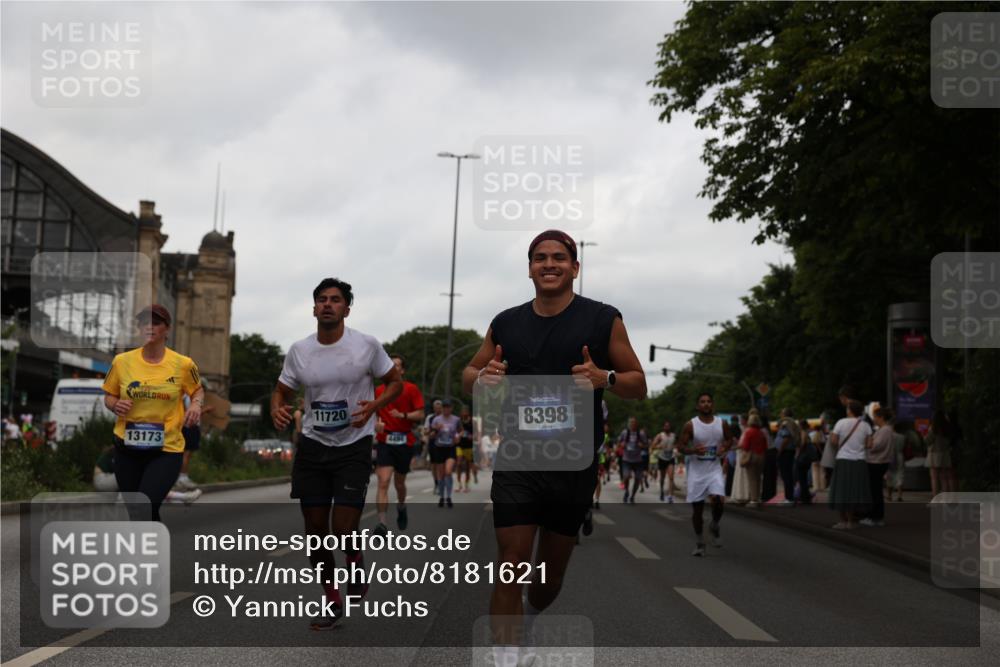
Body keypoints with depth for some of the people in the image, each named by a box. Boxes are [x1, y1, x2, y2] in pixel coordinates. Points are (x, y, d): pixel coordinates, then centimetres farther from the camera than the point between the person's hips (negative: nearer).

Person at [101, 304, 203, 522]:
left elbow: (198, 390, 13)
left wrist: (196, 404, -8)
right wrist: (115, 405, -11)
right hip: (127, 448, 3)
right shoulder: (122, 361, -1)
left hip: (167, 449, -3)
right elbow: (109, 396, 12)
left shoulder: (183, 364, -5)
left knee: (145, 510, -19)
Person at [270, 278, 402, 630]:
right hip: (312, 446, 3)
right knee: (315, 528, 6)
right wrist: (277, 410, -13)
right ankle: (332, 602, 23)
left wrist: (372, 406, -17)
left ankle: (356, 562, 25)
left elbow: (395, 382, 2)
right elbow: (282, 391, 11)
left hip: (354, 446, -3)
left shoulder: (367, 345, -7)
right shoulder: (298, 350, 1)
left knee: (342, 528, -11)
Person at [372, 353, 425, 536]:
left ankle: (401, 507, 45)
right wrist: (376, 423, -5)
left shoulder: (411, 389, 0)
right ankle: (382, 524, -19)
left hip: (404, 440, 0)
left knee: (399, 483, 13)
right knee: (383, 482, -14)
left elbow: (420, 414, -4)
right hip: (384, 440, 0)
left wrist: (403, 415, -20)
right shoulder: (379, 390, 7)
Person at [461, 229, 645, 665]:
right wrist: (482, 377, -9)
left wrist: (605, 379, -20)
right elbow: (468, 376, 16)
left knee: (552, 571, 13)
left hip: (575, 464, 0)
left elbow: (638, 384, 2)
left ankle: (528, 621, 44)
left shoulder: (603, 319, -2)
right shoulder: (505, 324, 5)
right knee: (512, 563, -10)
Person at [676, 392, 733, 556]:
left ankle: (714, 526, 11)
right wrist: (693, 450, -23)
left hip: (714, 470, 1)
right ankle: (699, 543, 18)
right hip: (696, 471, -1)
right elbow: (680, 446, -4)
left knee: (719, 500, -20)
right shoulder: (690, 425, -7)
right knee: (697, 508, 3)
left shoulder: (722, 423, 0)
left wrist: (724, 447, -8)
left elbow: (729, 439, 14)